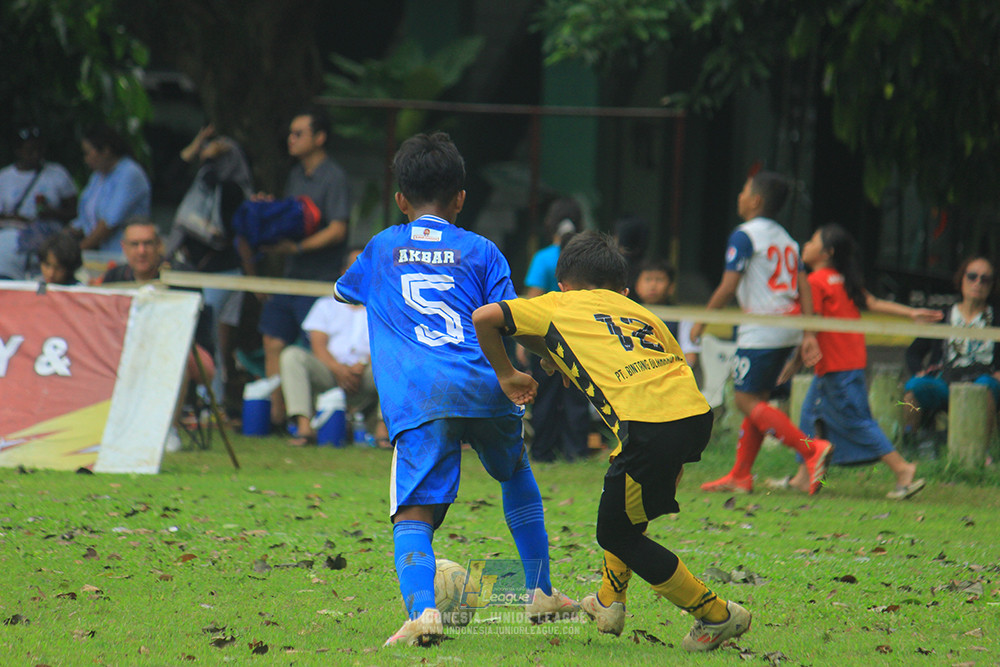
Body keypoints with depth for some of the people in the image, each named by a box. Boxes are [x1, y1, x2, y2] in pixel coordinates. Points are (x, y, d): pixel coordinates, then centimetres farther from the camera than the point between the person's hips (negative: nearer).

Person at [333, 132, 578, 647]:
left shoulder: (382, 248, 22)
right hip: (484, 389, 2)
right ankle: (540, 592, 32)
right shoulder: (481, 252, 17)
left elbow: (344, 291, 45)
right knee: (516, 475, 30)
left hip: (419, 398, -1)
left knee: (413, 516, -10)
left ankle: (421, 609, -36)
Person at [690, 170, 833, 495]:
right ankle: (740, 476, 13)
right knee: (756, 400, 13)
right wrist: (809, 334, 8)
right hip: (789, 330, 9)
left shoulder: (745, 236, -8)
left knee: (746, 400, -7)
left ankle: (811, 448, -20)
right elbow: (804, 288, 10)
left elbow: (728, 286, -13)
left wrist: (701, 322, -3)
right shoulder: (786, 239, 16)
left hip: (762, 331, -9)